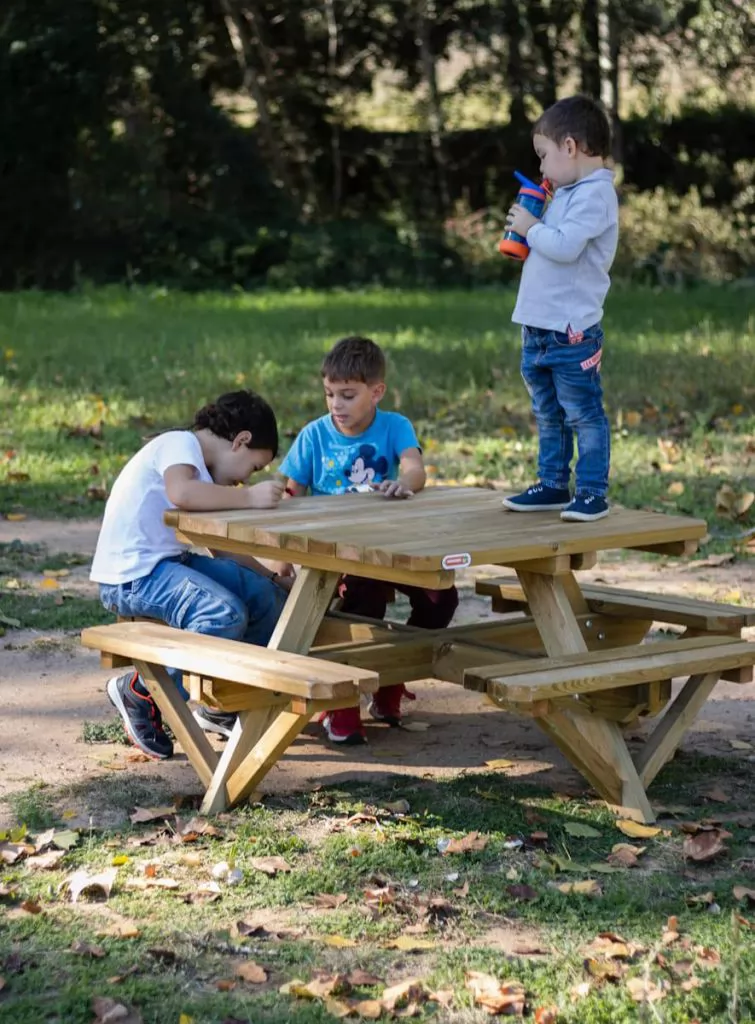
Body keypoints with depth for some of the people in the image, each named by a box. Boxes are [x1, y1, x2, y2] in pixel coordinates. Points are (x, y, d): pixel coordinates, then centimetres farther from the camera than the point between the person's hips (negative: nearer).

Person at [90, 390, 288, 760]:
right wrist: (249, 497, -30)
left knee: (265, 595, 9)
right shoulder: (180, 443, -11)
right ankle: (139, 693, -10)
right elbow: (180, 491, -34)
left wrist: (268, 575, 16)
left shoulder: (201, 468, 19)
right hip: (131, 573, -10)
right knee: (225, 614, -27)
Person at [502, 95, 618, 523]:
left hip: (571, 331, -10)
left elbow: (565, 246, -25)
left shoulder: (595, 194, -15)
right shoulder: (568, 193, 16)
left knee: (582, 413, -3)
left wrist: (531, 228, -10)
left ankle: (593, 491, 2)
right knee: (548, 414, 16)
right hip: (539, 328, 10)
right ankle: (554, 484, 25)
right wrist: (529, 228, 8)